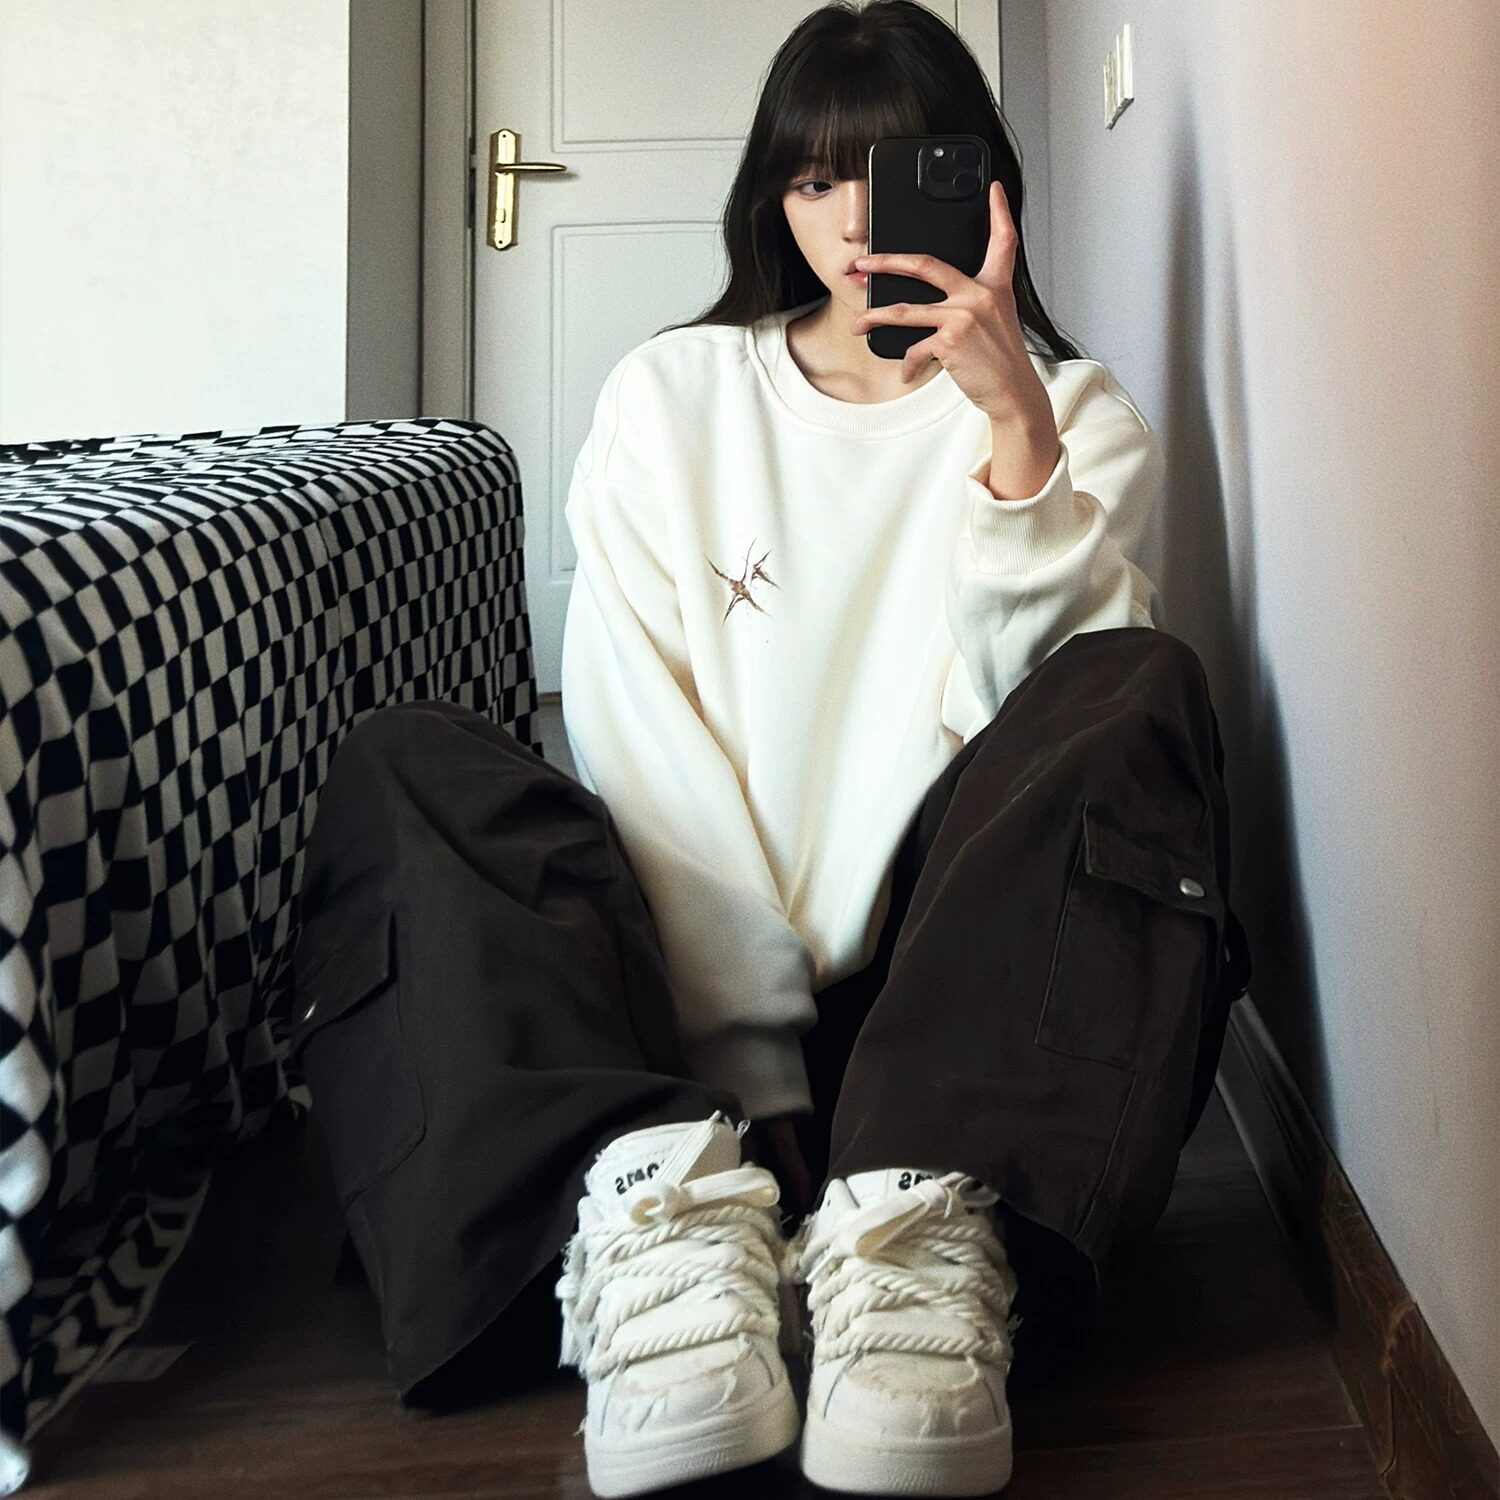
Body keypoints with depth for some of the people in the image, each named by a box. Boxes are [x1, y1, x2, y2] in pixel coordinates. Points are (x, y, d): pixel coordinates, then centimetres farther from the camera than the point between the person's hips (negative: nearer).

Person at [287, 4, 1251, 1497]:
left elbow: (1043, 713, -6)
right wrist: (747, 1052, -16)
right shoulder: (669, 397, 9)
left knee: (1142, 691, -23)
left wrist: (1018, 430, -18)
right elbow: (637, 739, -4)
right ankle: (664, 1189, -42)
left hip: (949, 967, 0)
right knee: (403, 765, -19)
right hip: (700, 962, 1)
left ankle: (924, 1219, -43)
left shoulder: (1071, 408, 10)